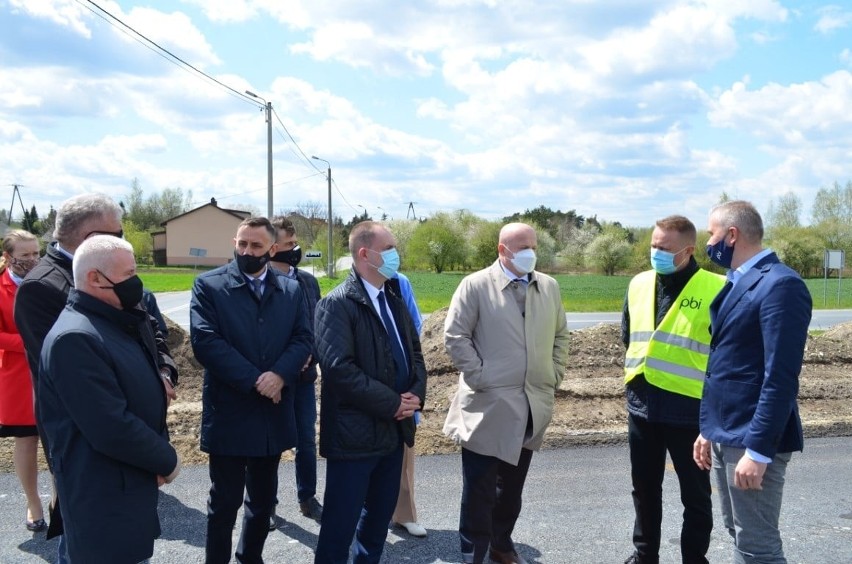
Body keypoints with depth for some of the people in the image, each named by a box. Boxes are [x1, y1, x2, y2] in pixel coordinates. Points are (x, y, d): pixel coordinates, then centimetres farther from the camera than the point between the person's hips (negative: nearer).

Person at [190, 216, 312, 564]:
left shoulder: (291, 290, 7)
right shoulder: (208, 286, -5)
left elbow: (303, 339, 0)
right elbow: (205, 342, -16)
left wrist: (279, 374, -19)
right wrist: (254, 380, -19)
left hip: (274, 414, 4)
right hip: (228, 413, -4)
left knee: (263, 499, 17)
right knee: (224, 503, 7)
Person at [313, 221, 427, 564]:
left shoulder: (395, 303, 13)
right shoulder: (337, 304, -13)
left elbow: (414, 353, 17)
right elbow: (339, 369, -22)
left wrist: (416, 393, -3)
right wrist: (392, 403, -18)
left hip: (393, 430, 8)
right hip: (354, 434, -8)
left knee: (379, 519, 19)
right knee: (341, 525, 2)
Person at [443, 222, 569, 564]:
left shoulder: (549, 287, 8)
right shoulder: (475, 285, -7)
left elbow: (560, 335, 17)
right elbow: (455, 336, -9)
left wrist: (553, 377, 8)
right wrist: (479, 378, -13)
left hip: (532, 405, 5)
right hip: (488, 404, -5)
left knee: (512, 484, 18)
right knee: (479, 487, 3)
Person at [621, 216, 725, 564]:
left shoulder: (716, 289, -13)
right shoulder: (639, 284, 5)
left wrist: (690, 373, -4)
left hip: (690, 408, -5)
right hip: (642, 406, 6)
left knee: (695, 494, 10)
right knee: (645, 488, 19)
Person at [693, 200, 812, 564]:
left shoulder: (780, 284, -17)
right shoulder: (737, 283, 13)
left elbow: (781, 376, -22)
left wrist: (758, 450, -23)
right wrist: (708, 429, 18)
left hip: (753, 439, -9)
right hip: (725, 434, 9)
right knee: (738, 534, 18)